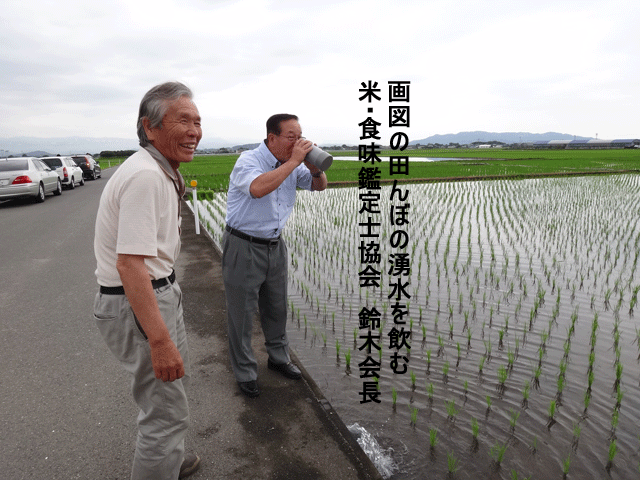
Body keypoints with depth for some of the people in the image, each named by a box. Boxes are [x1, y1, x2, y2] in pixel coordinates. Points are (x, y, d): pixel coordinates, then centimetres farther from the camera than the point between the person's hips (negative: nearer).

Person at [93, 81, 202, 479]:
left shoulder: (162, 172, 9)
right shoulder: (146, 176, -25)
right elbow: (130, 265, -30)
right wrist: (159, 340, -29)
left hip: (160, 290, 11)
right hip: (137, 302, -11)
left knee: (176, 379, 27)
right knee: (167, 410, 1)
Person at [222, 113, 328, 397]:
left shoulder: (291, 164, 4)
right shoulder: (248, 161, -17)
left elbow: (319, 186, 11)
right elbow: (258, 188, -39)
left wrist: (315, 168, -12)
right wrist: (293, 162, -32)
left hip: (275, 245, 7)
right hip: (244, 247, -6)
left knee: (276, 307, 19)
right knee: (242, 312, 4)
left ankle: (278, 358, 38)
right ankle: (245, 373, 20)